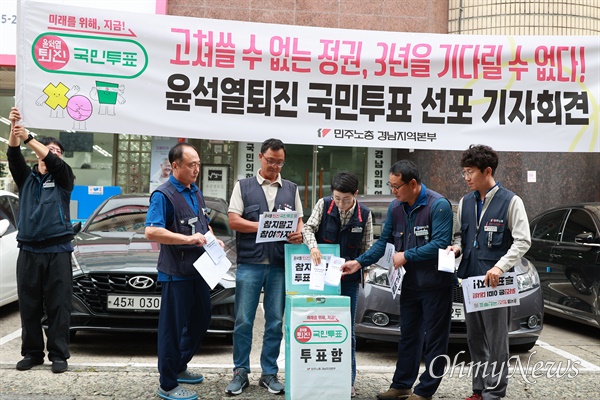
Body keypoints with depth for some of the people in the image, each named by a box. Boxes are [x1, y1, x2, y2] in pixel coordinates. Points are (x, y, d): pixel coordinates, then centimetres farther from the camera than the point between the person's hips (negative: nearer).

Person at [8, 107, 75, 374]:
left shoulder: (63, 177, 7)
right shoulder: (26, 177, 12)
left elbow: (54, 163, -14)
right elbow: (13, 157, -6)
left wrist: (28, 137, -25)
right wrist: (14, 131, -24)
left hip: (57, 251, -2)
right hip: (28, 251, 2)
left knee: (58, 306, -1)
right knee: (29, 306, 6)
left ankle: (58, 355, 6)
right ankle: (32, 353, 17)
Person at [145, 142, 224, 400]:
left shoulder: (195, 193, 13)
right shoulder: (163, 195, -13)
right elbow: (151, 232, -24)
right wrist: (188, 239, -26)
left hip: (199, 270, 9)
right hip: (176, 273, -9)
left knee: (200, 322, 19)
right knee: (173, 328, 0)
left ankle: (179, 368, 37)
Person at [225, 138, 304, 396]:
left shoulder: (291, 189, 13)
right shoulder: (243, 186, 6)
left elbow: (299, 221, 11)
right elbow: (233, 221, -2)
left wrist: (299, 234, -12)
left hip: (280, 265, 2)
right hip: (249, 263, -2)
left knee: (275, 322, 7)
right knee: (243, 321, 2)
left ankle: (269, 373, 18)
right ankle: (240, 372, 14)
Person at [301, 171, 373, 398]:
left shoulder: (364, 215, -5)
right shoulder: (323, 205, -6)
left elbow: (366, 249, 2)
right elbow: (308, 228, -8)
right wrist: (313, 246, -28)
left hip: (349, 279, 0)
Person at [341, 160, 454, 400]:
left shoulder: (438, 205, -15)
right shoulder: (396, 208, 5)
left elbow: (440, 243, -22)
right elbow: (384, 241, 9)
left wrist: (406, 256, -19)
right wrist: (359, 262, -2)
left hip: (435, 283, -7)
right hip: (410, 283, 7)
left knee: (435, 339, 4)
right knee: (408, 335, 15)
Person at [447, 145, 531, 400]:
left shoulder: (510, 201, -7)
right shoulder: (465, 202, 11)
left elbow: (523, 240, -10)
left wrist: (500, 267, -20)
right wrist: (456, 247, -3)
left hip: (496, 281, -6)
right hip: (470, 278, 6)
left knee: (496, 340, 0)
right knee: (475, 339, 13)